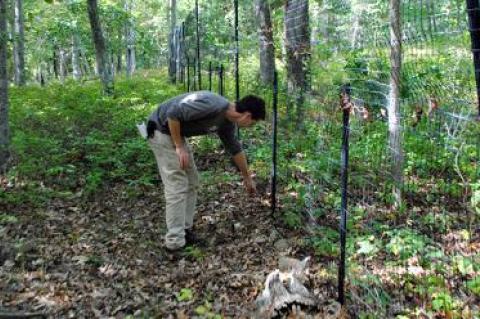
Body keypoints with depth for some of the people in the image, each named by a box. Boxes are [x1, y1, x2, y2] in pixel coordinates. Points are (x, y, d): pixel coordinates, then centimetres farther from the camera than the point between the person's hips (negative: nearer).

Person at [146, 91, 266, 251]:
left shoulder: (227, 123, 2)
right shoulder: (212, 105, -28)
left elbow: (235, 148, 17)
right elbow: (173, 113, -30)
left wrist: (247, 178, 27)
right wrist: (179, 147, -20)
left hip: (176, 132, 10)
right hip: (162, 130, -10)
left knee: (191, 182, 13)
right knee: (177, 186, -9)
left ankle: (185, 230, 21)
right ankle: (175, 242, -2)